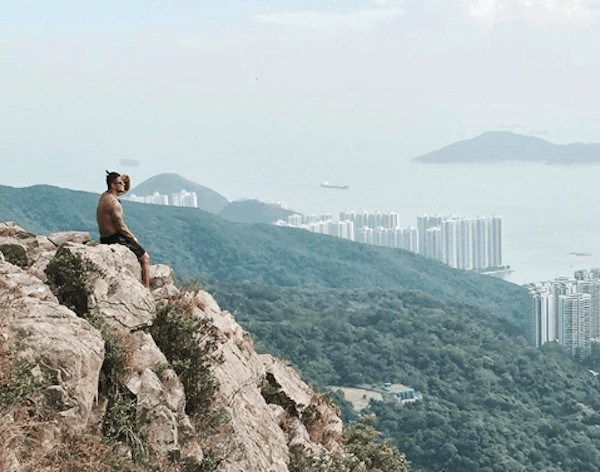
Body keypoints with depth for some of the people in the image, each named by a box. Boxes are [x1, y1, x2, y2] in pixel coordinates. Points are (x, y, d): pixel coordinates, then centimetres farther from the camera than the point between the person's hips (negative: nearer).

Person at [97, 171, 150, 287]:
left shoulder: (104, 196, 10)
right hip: (116, 239, -10)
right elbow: (121, 227, -21)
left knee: (140, 254, 28)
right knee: (145, 258, 2)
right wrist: (133, 237, -5)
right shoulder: (113, 202, -20)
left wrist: (127, 180, 4)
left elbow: (125, 189, 26)